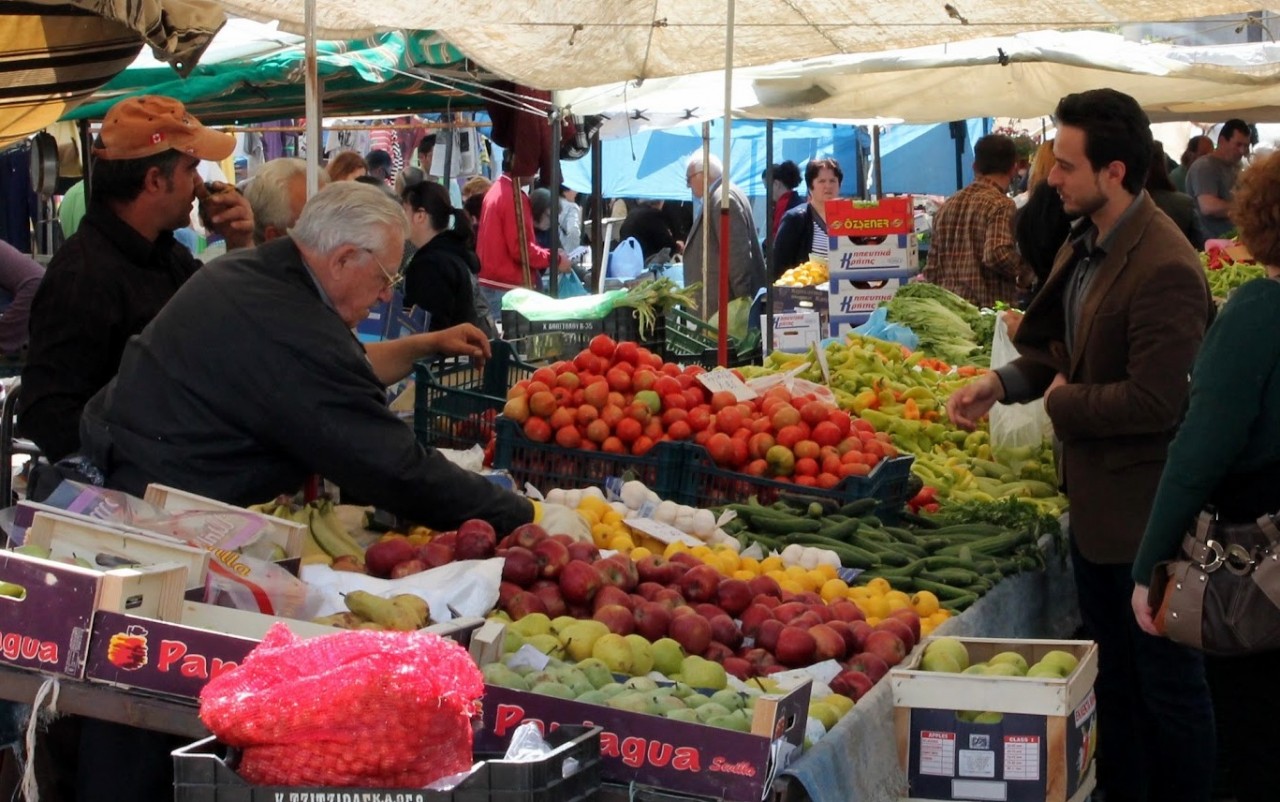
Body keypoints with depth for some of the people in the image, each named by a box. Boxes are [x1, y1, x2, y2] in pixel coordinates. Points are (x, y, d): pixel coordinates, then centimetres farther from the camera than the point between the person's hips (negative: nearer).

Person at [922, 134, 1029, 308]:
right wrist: (1025, 274, -5)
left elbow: (932, 269, 14)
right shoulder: (1000, 205, -9)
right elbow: (998, 254, -23)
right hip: (988, 308, -7)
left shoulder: (948, 205, 13)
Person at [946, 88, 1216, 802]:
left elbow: (1156, 401, -29)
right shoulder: (1086, 244, 5)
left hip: (1145, 510, -10)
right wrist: (1003, 383, 0)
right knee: (1111, 673, 22)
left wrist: (1064, 403, -15)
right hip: (1097, 500, 10)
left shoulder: (1163, 268, -26)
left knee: (1168, 685, 6)